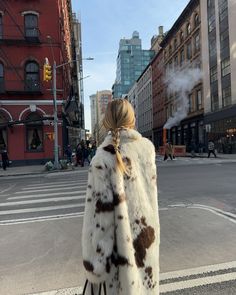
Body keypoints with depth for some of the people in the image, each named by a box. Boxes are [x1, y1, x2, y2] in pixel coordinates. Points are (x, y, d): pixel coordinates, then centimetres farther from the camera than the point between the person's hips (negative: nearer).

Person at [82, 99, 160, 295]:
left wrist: (93, 261, -9)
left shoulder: (103, 158, -19)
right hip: (148, 232, 5)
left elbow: (100, 210, -20)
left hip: (123, 240, -5)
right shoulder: (148, 147, -3)